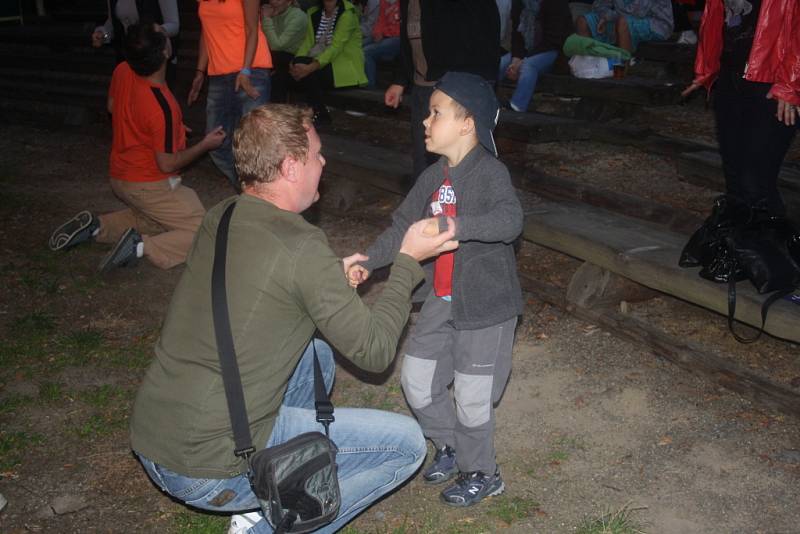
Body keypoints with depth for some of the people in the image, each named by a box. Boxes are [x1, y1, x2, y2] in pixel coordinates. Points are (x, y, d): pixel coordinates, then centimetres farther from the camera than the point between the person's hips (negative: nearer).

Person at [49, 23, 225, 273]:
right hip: (151, 187, -8)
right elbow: (167, 164, -20)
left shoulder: (122, 71, -8)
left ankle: (96, 226, 12)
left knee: (161, 224, 30)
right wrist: (205, 144, -6)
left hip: (120, 177, 8)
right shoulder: (162, 108, -29)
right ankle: (141, 247, -19)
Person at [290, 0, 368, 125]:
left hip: (347, 65, -6)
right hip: (323, 61, 6)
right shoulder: (314, 12, 8)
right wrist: (296, 62, -19)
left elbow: (336, 47, -22)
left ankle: (321, 114, -8)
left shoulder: (347, 13, -13)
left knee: (309, 72, -27)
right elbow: (308, 42, 2)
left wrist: (311, 67, -33)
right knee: (299, 64, -22)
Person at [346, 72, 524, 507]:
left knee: (471, 396, 1)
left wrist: (454, 226, -45)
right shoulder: (433, 177, 6)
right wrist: (369, 259, -3)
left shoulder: (489, 172, -18)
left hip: (487, 303, -8)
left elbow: (510, 220, -34)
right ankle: (449, 446, 38)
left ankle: (481, 474, 25)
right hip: (443, 300, 8)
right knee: (416, 378, 14)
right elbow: (403, 226, 9)